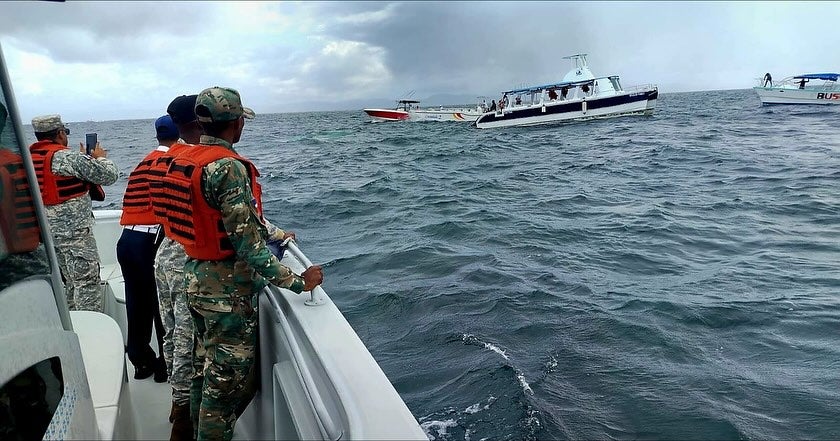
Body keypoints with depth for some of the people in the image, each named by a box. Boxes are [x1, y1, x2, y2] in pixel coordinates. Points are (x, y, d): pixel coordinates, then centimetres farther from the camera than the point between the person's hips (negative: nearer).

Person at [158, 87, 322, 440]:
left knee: (205, 374, 23)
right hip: (228, 291, -9)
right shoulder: (228, 166, -22)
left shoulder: (186, 161, 5)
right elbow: (247, 242, -26)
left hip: (196, 281, 9)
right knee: (229, 383, 6)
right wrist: (296, 282, -21)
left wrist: (272, 233, 19)